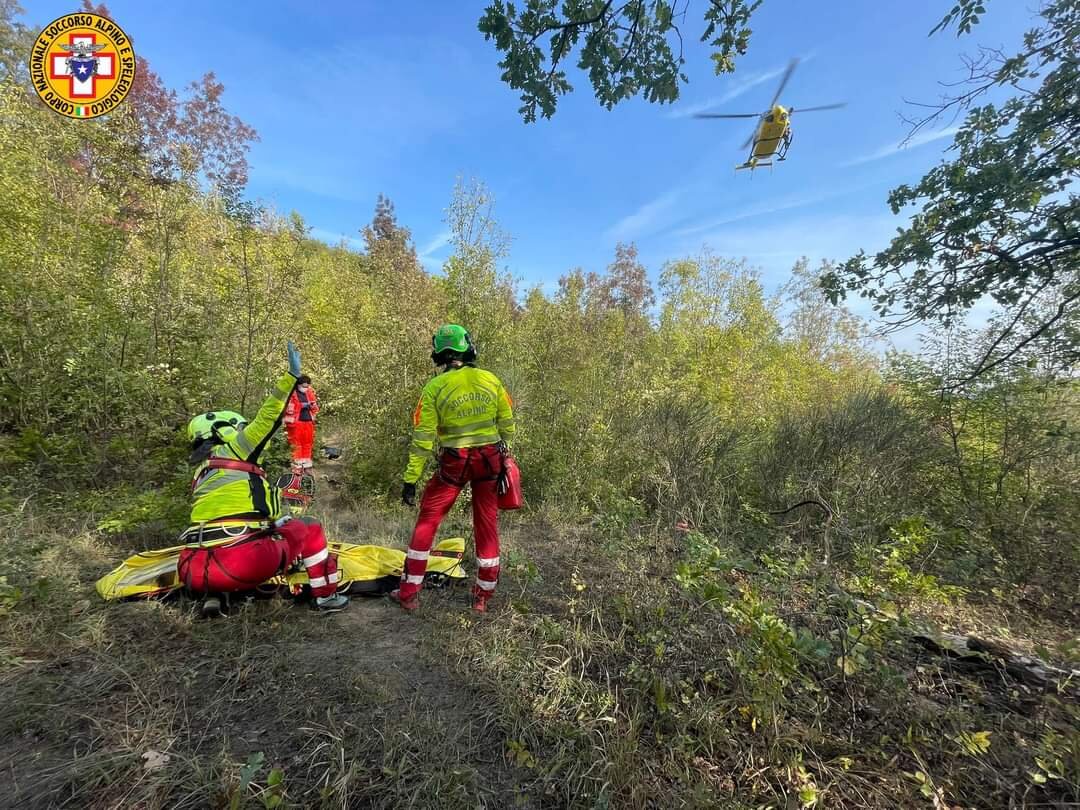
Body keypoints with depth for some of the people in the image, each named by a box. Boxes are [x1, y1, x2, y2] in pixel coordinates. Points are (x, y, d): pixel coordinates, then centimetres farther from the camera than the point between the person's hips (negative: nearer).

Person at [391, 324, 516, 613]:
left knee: (427, 522, 14)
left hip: (454, 462, -2)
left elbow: (422, 439, -10)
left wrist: (410, 480, -3)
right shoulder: (491, 380, -3)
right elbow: (507, 425, 3)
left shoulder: (435, 388, -10)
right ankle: (483, 595, 26)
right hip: (490, 459, 3)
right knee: (487, 526, 14)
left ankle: (409, 592, 22)